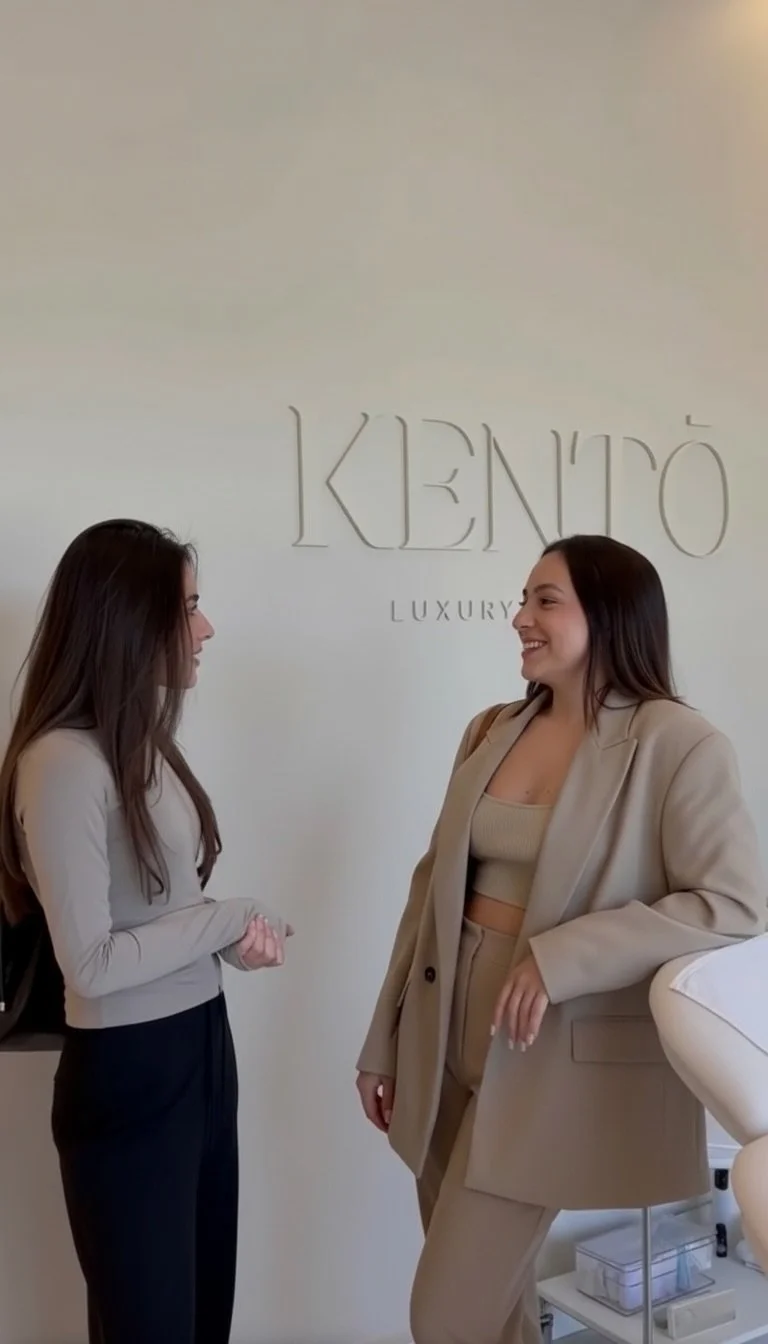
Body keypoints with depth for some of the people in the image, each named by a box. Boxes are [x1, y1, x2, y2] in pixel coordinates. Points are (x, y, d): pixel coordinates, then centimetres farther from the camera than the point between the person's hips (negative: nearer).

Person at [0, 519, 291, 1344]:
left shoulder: (144, 744, 6)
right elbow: (92, 963, -23)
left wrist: (238, 936, -4)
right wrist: (230, 917, -14)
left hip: (200, 1048, 8)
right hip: (126, 1073, -8)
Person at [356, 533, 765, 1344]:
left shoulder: (675, 744, -11)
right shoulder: (490, 732, 6)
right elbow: (436, 886, 9)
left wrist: (561, 959, -23)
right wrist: (384, 1040, 12)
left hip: (555, 1056, -6)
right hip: (448, 1034, 6)